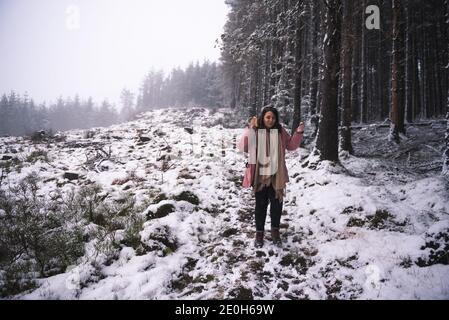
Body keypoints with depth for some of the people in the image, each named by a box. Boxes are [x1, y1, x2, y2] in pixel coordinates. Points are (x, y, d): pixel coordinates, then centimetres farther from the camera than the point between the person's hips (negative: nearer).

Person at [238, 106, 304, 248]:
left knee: (276, 204, 11)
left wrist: (299, 133, -2)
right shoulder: (254, 131, -8)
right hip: (259, 175, -2)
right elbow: (243, 147, -18)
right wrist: (249, 129, -26)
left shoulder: (280, 131, 2)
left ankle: (275, 230, 31)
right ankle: (259, 232, 25)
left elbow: (291, 145, 12)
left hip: (276, 175, 3)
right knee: (260, 205, 9)